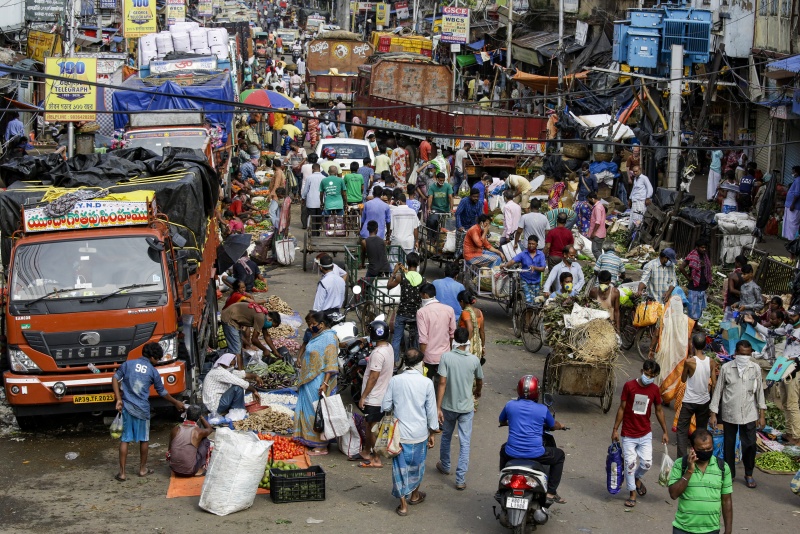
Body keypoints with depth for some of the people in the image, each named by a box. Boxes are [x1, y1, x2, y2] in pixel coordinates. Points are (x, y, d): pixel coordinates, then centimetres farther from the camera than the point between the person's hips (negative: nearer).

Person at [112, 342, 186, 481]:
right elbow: (162, 392, 9)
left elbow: (115, 378, -2)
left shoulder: (128, 364, 3)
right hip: (142, 409, -1)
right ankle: (143, 469, 26)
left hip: (126, 406, 1)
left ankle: (122, 473, 2)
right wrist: (176, 403, 23)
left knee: (125, 439, 4)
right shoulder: (153, 371, 0)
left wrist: (118, 399, 0)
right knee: (144, 439, 16)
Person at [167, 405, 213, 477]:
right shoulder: (198, 432, -9)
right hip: (190, 471, -4)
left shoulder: (175, 430, -1)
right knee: (205, 441, 12)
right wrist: (201, 416, 27)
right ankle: (200, 469, 18)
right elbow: (210, 429, 17)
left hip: (174, 469, 4)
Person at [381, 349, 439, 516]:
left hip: (400, 433, 0)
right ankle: (414, 495, 40)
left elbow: (385, 407, -4)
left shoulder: (395, 380, -10)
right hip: (419, 433, 0)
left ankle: (403, 505, 13)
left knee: (400, 467, 10)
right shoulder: (426, 383, -12)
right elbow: (431, 410, -5)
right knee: (417, 465, 22)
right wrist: (433, 433, 7)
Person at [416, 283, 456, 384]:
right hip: (445, 355, 3)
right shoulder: (448, 309, -2)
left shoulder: (422, 312, -14)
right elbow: (453, 334, 6)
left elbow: (423, 339, -16)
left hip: (429, 357, -3)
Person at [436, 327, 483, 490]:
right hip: (466, 407, 0)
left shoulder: (446, 357, -13)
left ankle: (444, 466, 43)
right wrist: (478, 391, 32)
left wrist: (438, 408, -14)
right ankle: (460, 479, 2)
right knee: (465, 443, 4)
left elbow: (442, 383, -17)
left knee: (446, 437, 23)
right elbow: (480, 381, 9)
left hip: (448, 406, 1)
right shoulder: (474, 360, -8)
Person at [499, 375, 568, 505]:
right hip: (535, 454, -3)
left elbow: (501, 421, 22)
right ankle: (551, 492, 18)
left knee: (504, 449, 38)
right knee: (559, 455, 24)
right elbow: (554, 425, 16)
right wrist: (561, 426, 40)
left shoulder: (510, 405, 2)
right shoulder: (542, 409, -3)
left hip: (512, 453, 3)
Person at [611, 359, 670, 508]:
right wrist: (615, 429, -4)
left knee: (647, 463, 0)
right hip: (628, 434, -2)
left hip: (645, 434, 2)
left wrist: (665, 431, 8)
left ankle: (637, 478, 34)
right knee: (630, 463, -1)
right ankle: (632, 494, 16)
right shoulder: (629, 386, -11)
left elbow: (659, 411, 8)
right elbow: (622, 408, -5)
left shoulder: (654, 389, -3)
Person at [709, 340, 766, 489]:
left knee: (750, 445, 1)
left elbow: (759, 391, 4)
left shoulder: (755, 368, -2)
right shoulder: (726, 368, -6)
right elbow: (718, 391, -1)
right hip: (729, 414, 0)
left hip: (749, 414, 0)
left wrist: (761, 415, 4)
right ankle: (729, 473, 27)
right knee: (729, 445, 11)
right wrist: (713, 414, -2)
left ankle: (749, 474, 20)